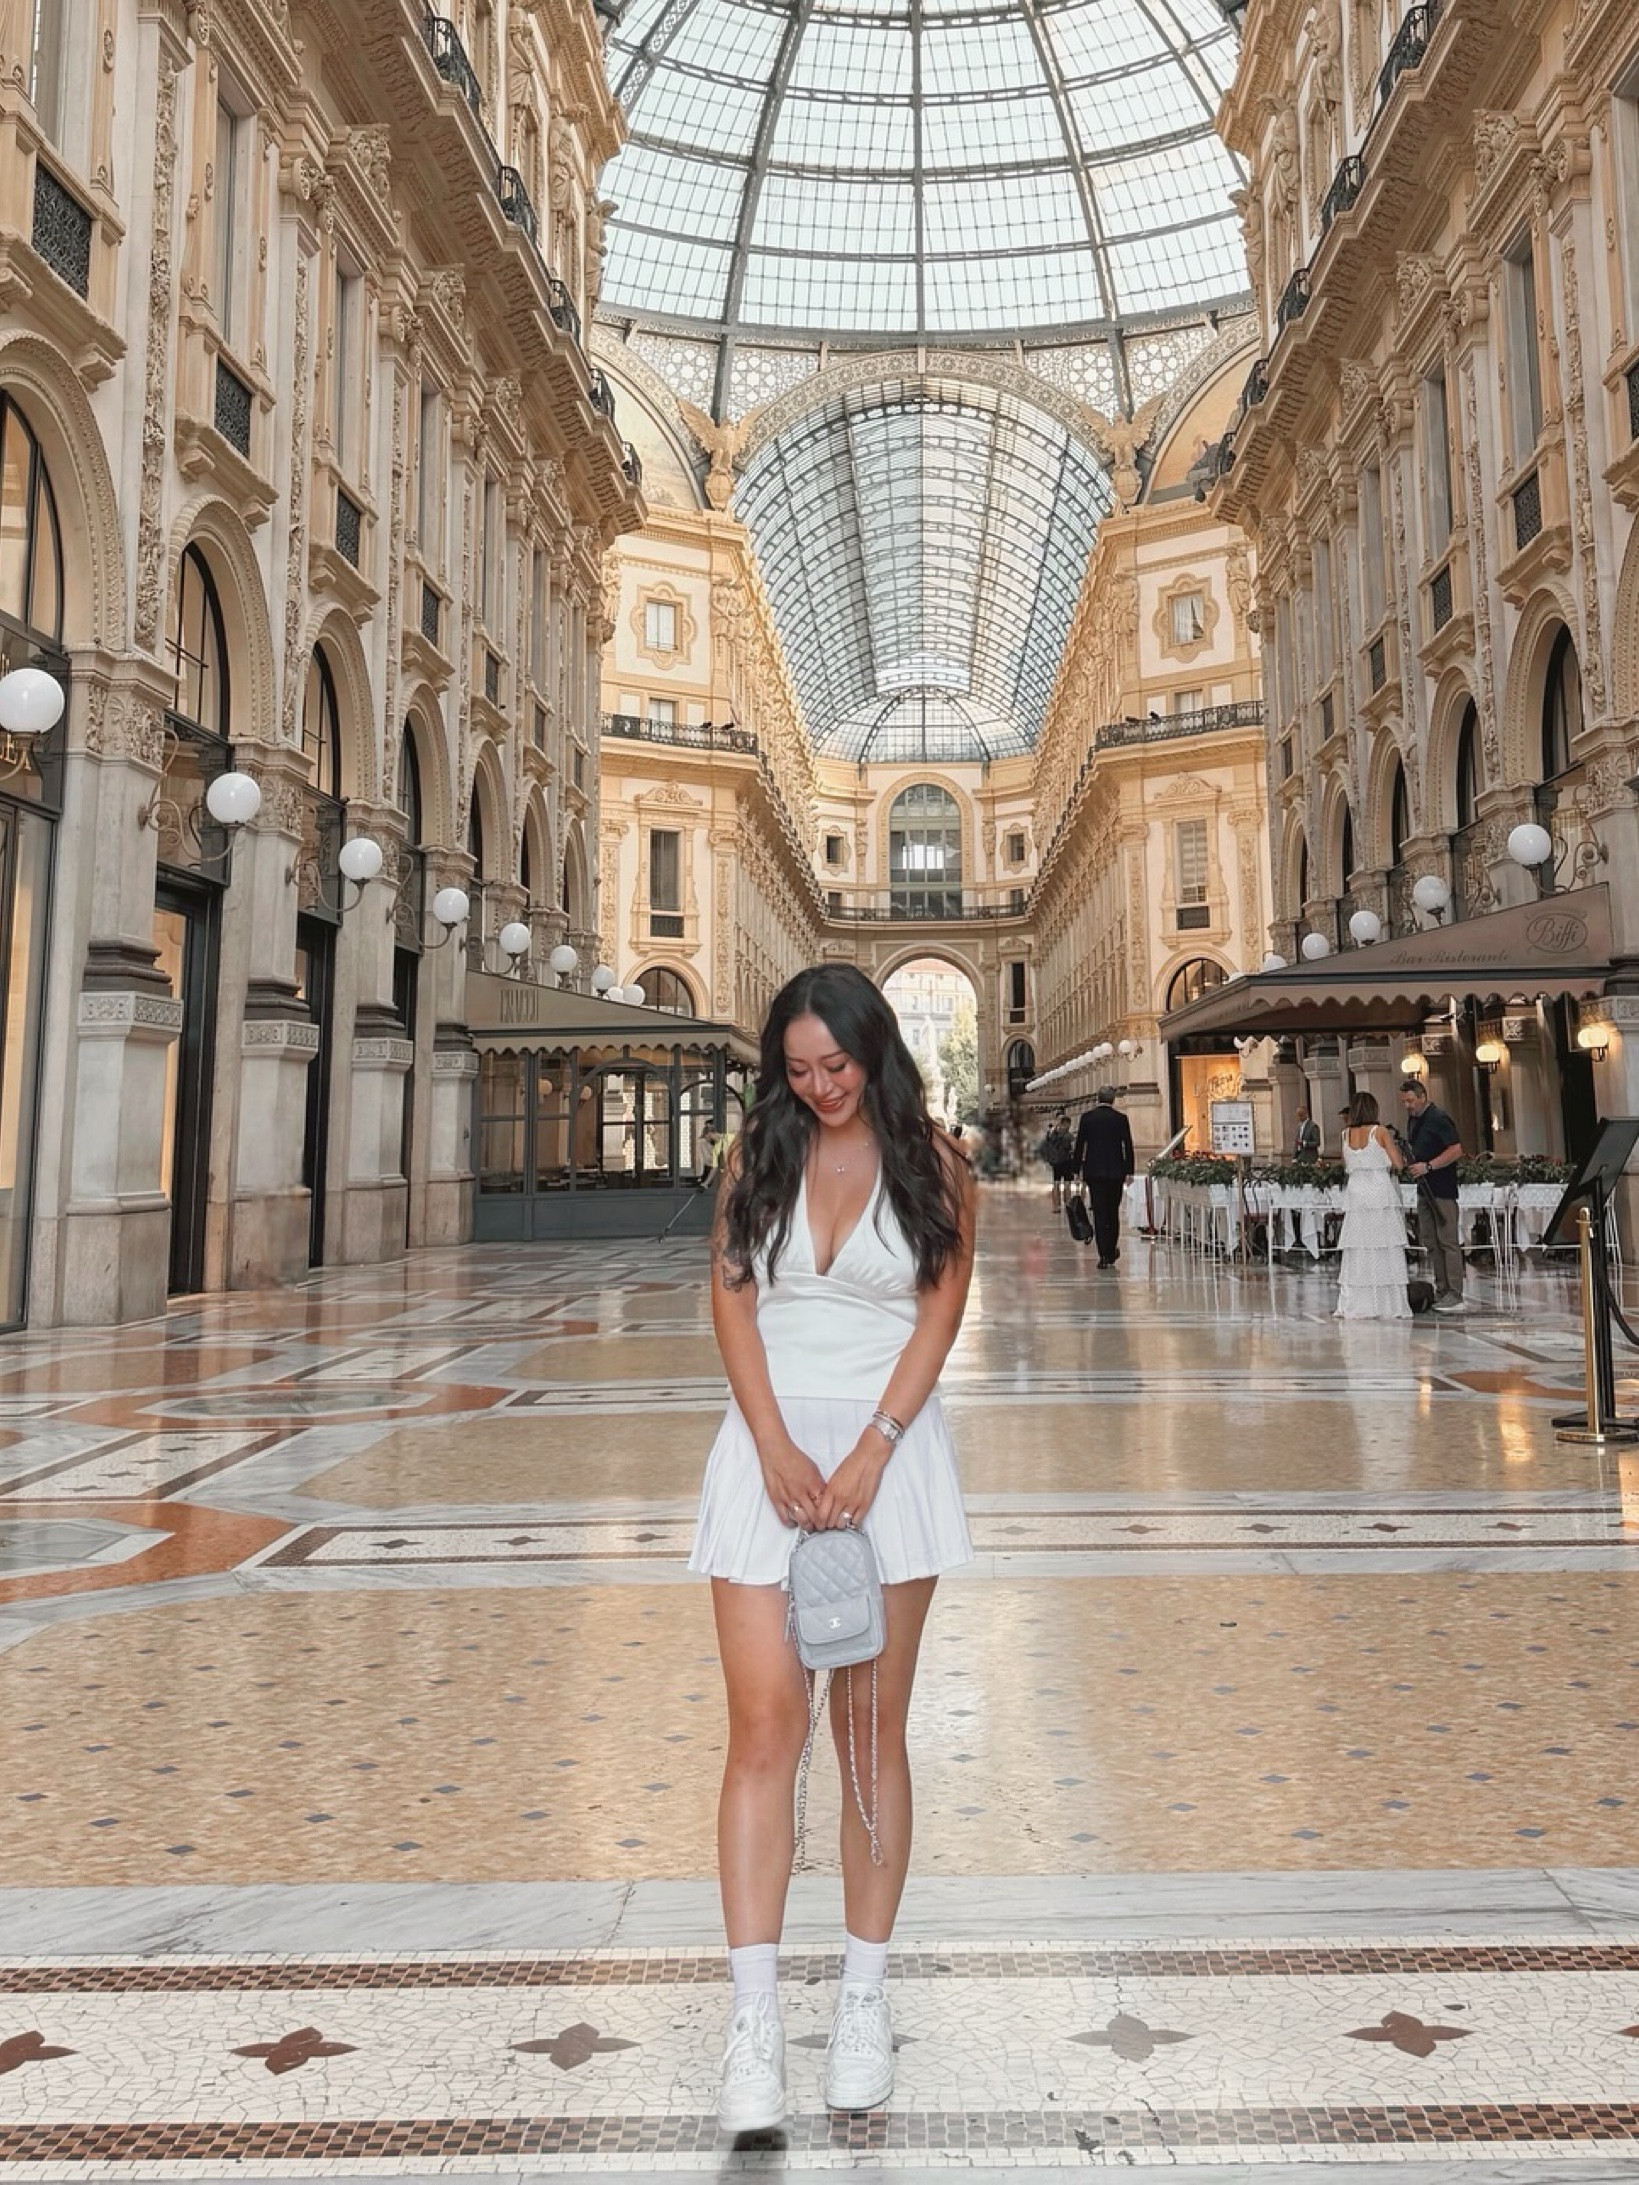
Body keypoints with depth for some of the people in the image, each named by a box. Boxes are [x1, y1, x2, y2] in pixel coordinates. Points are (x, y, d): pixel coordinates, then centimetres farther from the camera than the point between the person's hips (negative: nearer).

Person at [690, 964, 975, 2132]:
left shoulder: (933, 1162, 0)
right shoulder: (759, 1156, 4)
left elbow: (940, 1315, -4)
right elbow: (732, 1301, 1)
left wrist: (869, 1453, -13)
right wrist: (777, 1448, -9)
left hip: (890, 1446, -1)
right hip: (770, 1444, 1)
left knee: (872, 1731, 8)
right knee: (765, 1727, -3)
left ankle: (866, 1994, 22)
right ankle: (755, 2016, 5)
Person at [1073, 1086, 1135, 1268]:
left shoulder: (1087, 1117, -2)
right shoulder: (1121, 1119, -1)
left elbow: (1079, 1144, 0)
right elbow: (1128, 1146, -1)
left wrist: (1078, 1169, 7)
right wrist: (1129, 1171, 5)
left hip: (1093, 1171, -1)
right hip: (1115, 1171, 1)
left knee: (1099, 1212, -1)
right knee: (1113, 1211, 14)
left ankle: (1104, 1255, -8)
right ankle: (1112, 1251, 22)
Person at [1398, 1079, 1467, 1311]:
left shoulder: (1438, 1118, -11)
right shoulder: (1412, 1120, 15)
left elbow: (1456, 1150, -17)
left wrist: (1428, 1166, -22)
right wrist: (1410, 1165, 6)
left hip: (1442, 1189, -9)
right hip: (1424, 1188, 9)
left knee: (1448, 1241, -8)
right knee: (1430, 1242, 10)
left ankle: (1455, 1296, -7)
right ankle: (1441, 1291, 15)